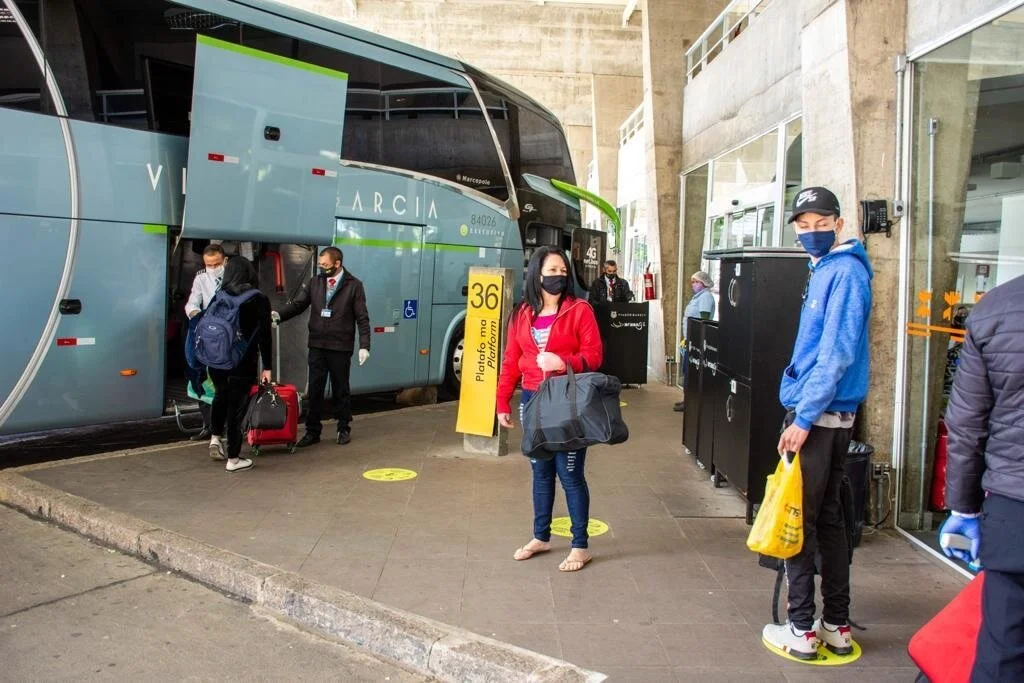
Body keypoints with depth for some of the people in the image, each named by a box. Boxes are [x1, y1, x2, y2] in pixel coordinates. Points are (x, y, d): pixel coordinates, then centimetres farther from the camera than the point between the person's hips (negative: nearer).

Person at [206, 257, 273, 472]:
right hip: (243, 362, -3)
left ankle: (216, 438, 23)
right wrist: (266, 367, -3)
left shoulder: (218, 296, 1)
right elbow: (264, 335, -8)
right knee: (237, 405, 5)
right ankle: (233, 459, 11)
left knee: (221, 396, 29)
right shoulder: (259, 299, -7)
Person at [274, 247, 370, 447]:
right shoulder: (314, 283, 6)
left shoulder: (354, 285, -3)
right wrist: (279, 315, -18)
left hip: (340, 348, -3)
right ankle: (312, 431, 16)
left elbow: (362, 318, -5)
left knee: (341, 389, 10)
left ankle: (344, 429, 24)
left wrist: (364, 346, -11)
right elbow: (297, 304, 2)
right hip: (317, 346, 3)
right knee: (314, 389, 6)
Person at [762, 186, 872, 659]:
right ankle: (837, 625, 24)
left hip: (819, 415, -10)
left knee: (799, 520, -2)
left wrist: (804, 417, -21)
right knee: (827, 516, 14)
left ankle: (802, 629, 8)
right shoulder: (824, 270, 15)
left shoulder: (844, 272, -14)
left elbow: (836, 353, -21)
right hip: (827, 413, 10)